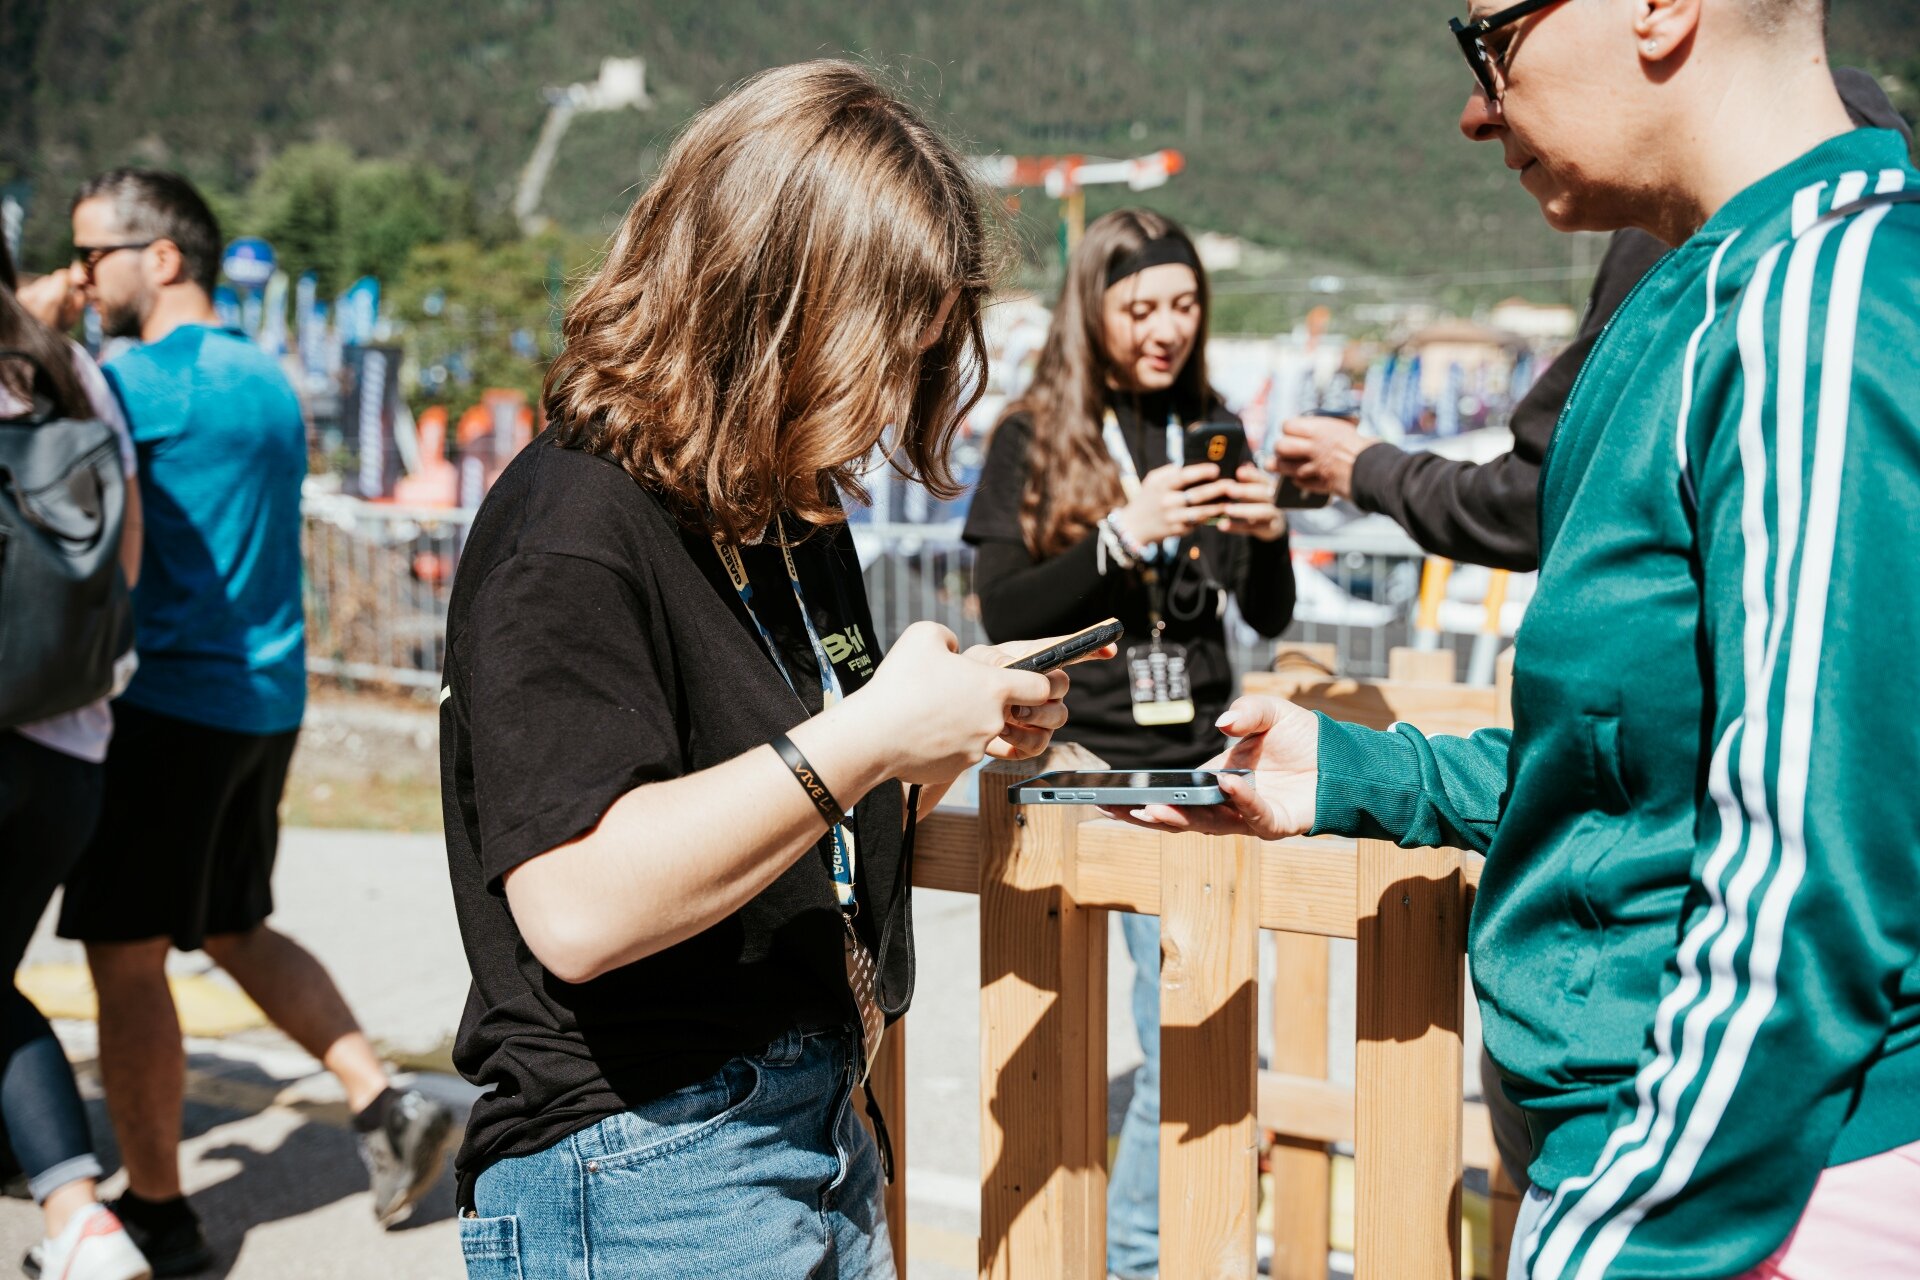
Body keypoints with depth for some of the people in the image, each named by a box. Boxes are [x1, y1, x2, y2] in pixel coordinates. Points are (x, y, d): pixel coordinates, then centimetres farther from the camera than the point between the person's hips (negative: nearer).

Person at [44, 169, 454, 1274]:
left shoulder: (147, 383, -13)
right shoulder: (269, 380, 14)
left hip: (173, 700, -9)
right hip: (270, 699, 9)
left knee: (125, 955, 1)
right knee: (235, 930, 22)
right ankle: (388, 1106, 15)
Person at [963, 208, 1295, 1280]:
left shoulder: (1212, 429, 10)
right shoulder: (1034, 437, 0)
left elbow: (1270, 618, 11)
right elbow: (1002, 614, -8)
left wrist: (1268, 535, -9)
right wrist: (1119, 536, -20)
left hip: (1190, 766, 3)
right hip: (1074, 760, -3)